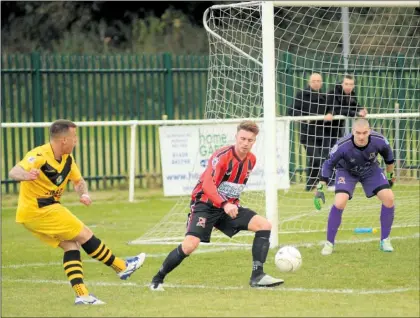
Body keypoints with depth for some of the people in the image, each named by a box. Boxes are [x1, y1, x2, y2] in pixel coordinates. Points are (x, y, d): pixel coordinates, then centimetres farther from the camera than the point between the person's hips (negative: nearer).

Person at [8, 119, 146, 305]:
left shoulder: (67, 159, 4)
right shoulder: (39, 156, -23)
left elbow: (78, 181, 18)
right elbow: (14, 173, -38)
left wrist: (84, 194, -5)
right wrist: (26, 175, -62)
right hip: (38, 211, -9)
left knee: (71, 245, 2)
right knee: (84, 235, -4)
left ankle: (82, 295, -1)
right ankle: (122, 267, 8)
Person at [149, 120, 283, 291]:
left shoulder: (251, 160, 3)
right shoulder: (222, 156, -20)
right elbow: (208, 184, -33)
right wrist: (224, 204, -45)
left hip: (229, 206, 7)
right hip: (206, 205, -7)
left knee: (265, 225, -11)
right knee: (190, 244, -25)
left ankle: (257, 276, -11)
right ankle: (157, 279, -4)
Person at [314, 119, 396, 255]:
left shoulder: (378, 141, -29)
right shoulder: (342, 146, -37)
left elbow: (388, 155, -5)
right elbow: (328, 164, -21)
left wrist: (390, 175, 8)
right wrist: (320, 188, -22)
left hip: (371, 170, 3)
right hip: (346, 171, -3)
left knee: (389, 198, -14)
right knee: (339, 203, -25)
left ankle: (385, 241, 4)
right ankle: (329, 243, -7)